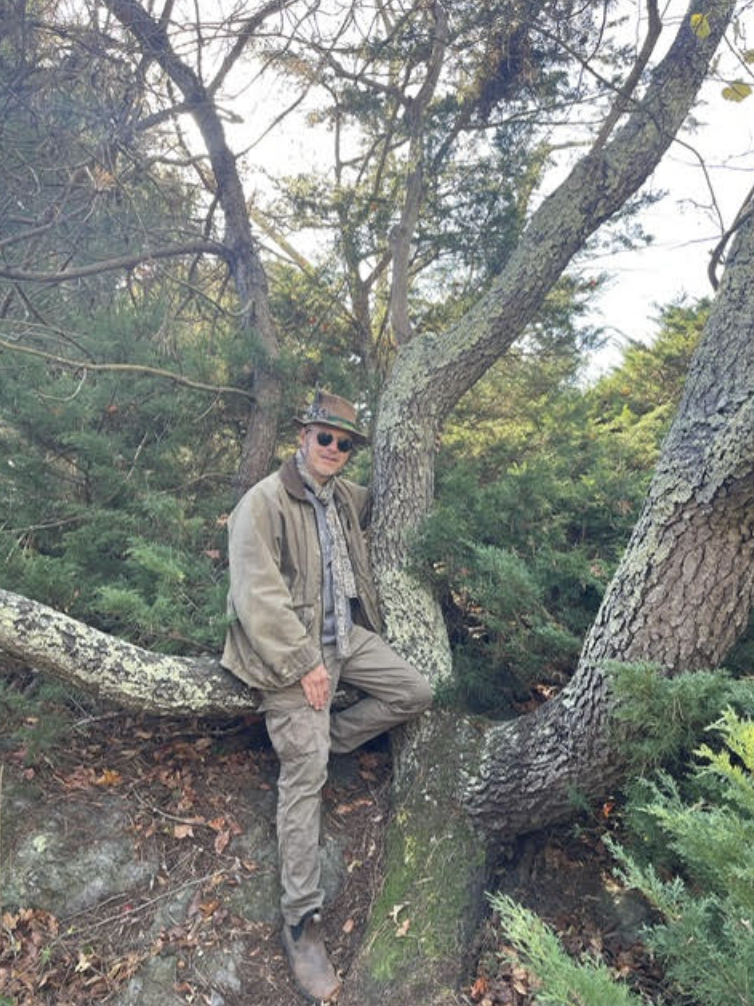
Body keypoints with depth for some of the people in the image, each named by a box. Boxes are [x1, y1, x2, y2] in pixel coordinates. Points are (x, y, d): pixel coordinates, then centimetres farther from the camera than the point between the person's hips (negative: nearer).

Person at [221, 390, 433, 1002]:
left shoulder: (343, 494, 9)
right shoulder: (264, 502, -16)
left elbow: (373, 505, 37)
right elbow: (258, 598, -20)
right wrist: (304, 664, -19)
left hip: (347, 635, 8)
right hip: (295, 650, -8)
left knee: (416, 693, 4)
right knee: (304, 773, -8)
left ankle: (327, 736, 19)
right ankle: (302, 921, 4)